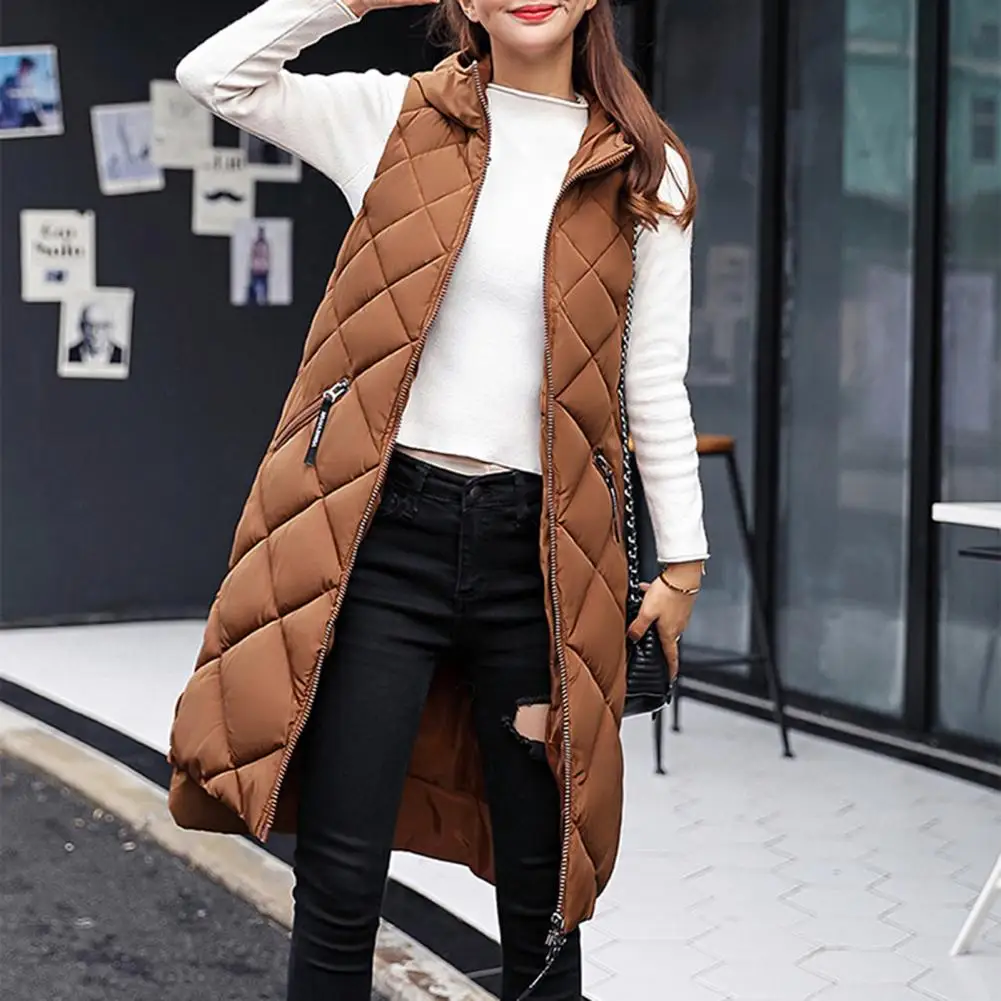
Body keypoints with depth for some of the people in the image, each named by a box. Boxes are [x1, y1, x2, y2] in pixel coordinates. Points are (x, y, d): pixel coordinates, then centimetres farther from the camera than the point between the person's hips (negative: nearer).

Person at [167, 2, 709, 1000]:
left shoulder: (644, 172, 7)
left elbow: (654, 380, 9)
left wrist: (681, 559, 9)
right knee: (338, 885, 0)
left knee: (543, 890, 10)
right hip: (385, 526, -1)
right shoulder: (396, 117, 6)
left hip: (538, 547, 1)